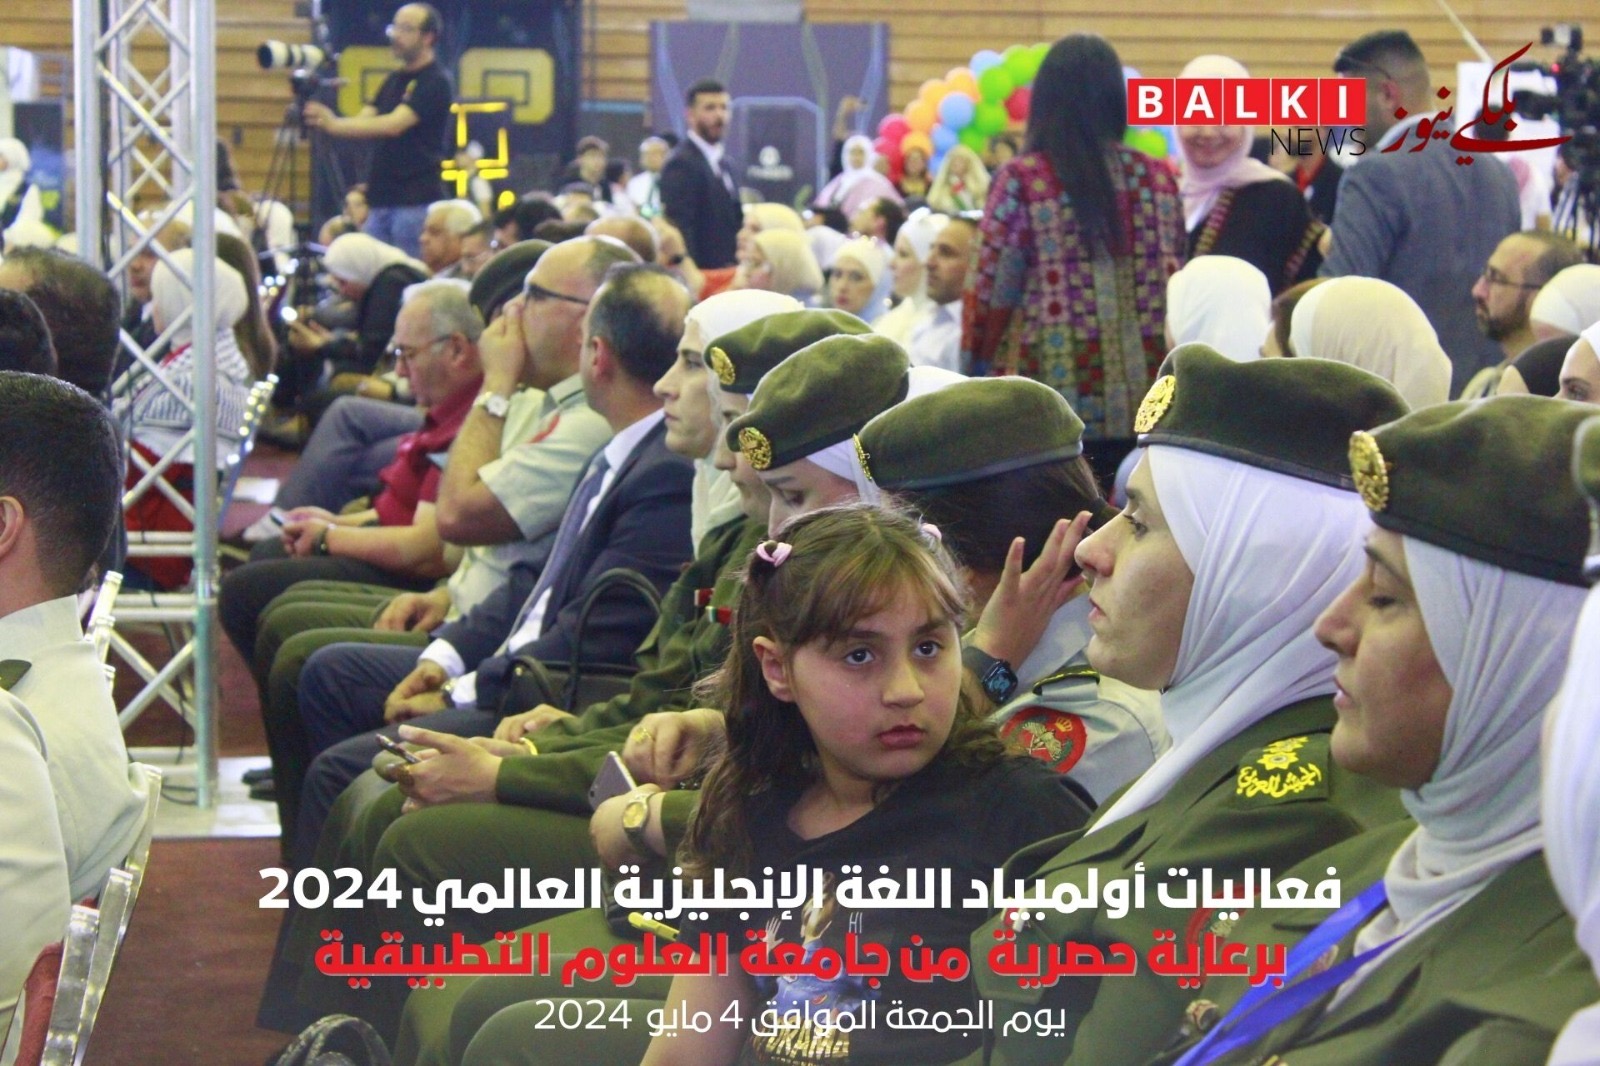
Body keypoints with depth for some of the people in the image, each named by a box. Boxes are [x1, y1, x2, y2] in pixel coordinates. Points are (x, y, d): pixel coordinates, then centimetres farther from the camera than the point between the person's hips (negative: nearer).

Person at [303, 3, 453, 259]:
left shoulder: (435, 82, -8)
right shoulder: (394, 80, 18)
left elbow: (394, 125, -20)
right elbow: (364, 122, 11)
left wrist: (334, 125, -27)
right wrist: (324, 122, -9)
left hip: (416, 202, -8)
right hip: (381, 199, 8)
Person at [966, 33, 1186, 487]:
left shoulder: (1022, 181, -6)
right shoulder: (1158, 180, 6)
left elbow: (993, 293, -3)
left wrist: (979, 365, 9)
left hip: (1052, 403, -3)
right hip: (1145, 405, 4)